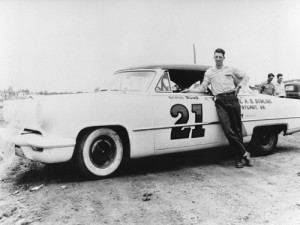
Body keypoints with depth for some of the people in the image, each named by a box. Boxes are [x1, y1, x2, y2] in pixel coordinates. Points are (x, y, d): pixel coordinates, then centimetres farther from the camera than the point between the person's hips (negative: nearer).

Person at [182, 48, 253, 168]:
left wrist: (239, 86, 7)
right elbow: (203, 87, 12)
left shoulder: (230, 69, 16)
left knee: (237, 129, -1)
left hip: (232, 98, 0)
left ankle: (239, 158, 8)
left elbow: (245, 77, 23)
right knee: (228, 130, -13)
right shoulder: (209, 72, 17)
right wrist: (190, 90, -2)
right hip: (219, 101, 0)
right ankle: (244, 154, -4)